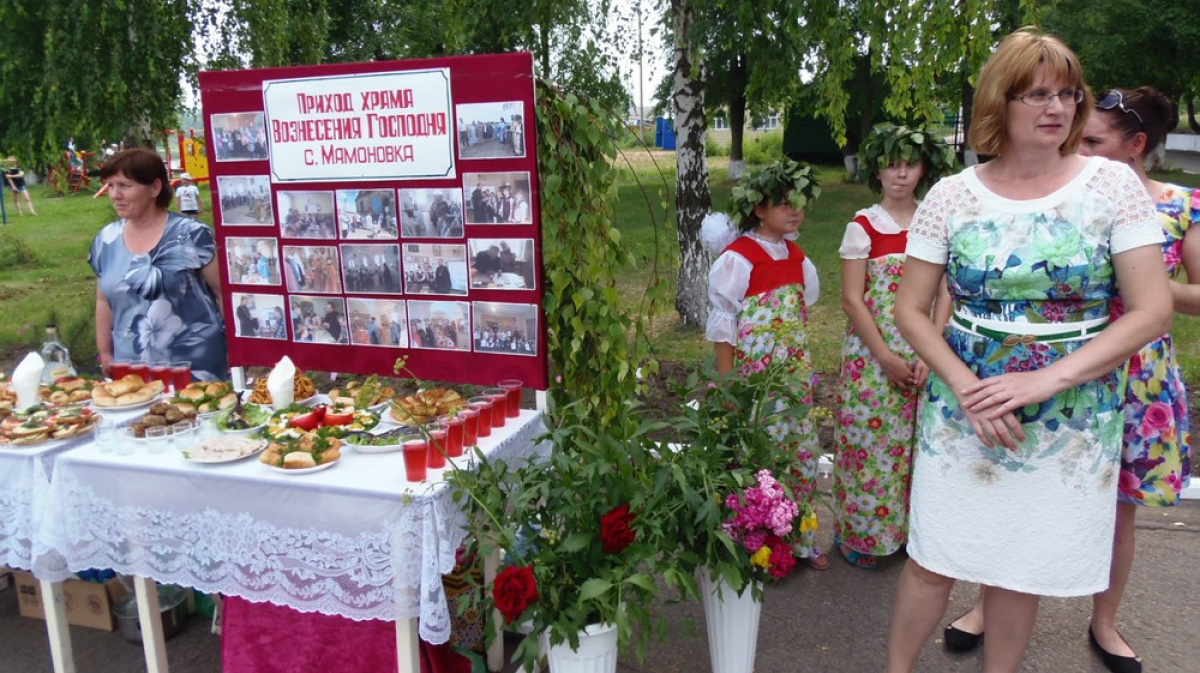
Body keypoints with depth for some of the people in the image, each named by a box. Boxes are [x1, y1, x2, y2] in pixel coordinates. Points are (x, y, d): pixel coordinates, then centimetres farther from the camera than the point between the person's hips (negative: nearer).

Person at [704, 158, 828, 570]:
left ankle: (799, 538, 30)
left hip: (794, 377, 7)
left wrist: (803, 372, 16)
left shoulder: (796, 257, 9)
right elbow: (722, 325, -13)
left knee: (802, 453, 13)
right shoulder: (738, 258, -13)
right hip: (754, 379, -7)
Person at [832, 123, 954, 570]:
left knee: (919, 443, 8)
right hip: (872, 355, -3)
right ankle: (860, 533, 17)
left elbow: (944, 294, 2)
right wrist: (886, 358, -13)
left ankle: (911, 526, 25)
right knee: (870, 440, 2)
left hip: (925, 357, 3)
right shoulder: (863, 226, -3)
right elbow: (852, 300, -7)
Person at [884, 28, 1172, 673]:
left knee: (1026, 571, 12)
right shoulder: (952, 195, -3)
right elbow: (911, 310, 0)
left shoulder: (1112, 184, -4)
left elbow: (1153, 311, -7)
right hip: (963, 410, 0)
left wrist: (1048, 379, -17)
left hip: (1073, 419, 0)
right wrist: (966, 388, -14)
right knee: (933, 564, 7)